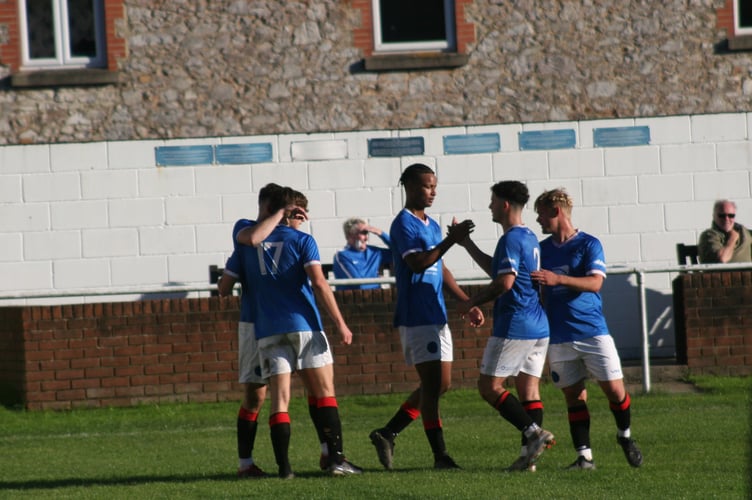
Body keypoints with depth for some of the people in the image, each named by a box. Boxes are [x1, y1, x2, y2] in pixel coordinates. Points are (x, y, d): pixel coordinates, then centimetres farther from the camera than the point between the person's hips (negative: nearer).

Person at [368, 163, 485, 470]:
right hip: (416, 316, -9)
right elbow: (417, 263, -24)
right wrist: (450, 240, -27)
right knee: (432, 384, -8)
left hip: (436, 316, 9)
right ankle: (440, 455, -6)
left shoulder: (431, 225, 17)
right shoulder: (404, 224, -10)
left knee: (440, 384, 9)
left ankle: (387, 434, 15)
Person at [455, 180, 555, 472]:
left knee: (489, 386, -4)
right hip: (538, 327, 9)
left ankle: (534, 433, -15)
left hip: (514, 326, -9)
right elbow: (497, 270, 29)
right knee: (529, 389, 7)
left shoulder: (511, 239, -13)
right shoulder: (529, 238, 17)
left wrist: (471, 303, -9)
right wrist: (467, 244, 32)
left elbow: (504, 282, -21)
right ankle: (528, 454, 1)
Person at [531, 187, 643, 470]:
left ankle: (625, 436, 21)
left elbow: (595, 282, -16)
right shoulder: (542, 249, 12)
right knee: (574, 396, 1)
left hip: (593, 332, -4)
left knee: (615, 390, -4)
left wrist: (558, 279, -28)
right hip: (559, 338, 4)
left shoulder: (589, 244, -3)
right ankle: (584, 456, 3)